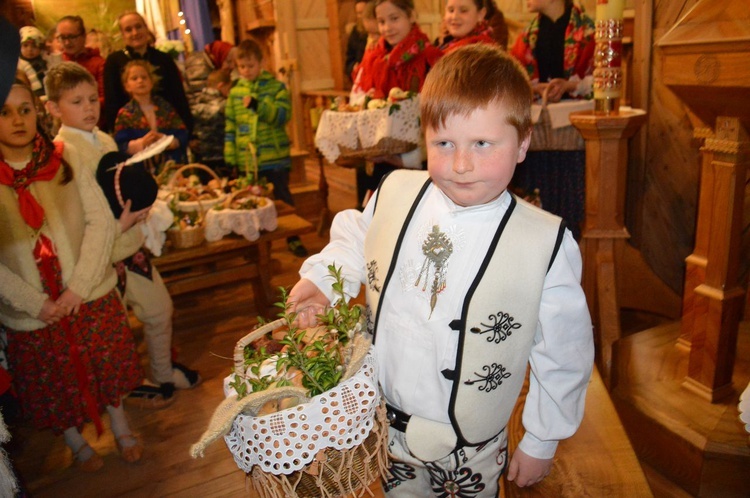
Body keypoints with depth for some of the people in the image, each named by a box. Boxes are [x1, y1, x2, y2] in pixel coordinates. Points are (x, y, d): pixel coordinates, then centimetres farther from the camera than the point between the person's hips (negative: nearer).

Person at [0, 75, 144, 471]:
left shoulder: (65, 159, -5)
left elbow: (101, 221, -8)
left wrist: (79, 286, -14)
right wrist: (35, 303, -15)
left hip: (91, 295, 1)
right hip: (32, 310, 0)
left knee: (106, 365, 16)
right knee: (55, 382, 16)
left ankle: (121, 428, 41)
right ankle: (75, 442, 42)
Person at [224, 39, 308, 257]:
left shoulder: (277, 87, -1)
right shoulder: (235, 92, 8)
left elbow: (283, 116, -13)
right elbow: (230, 126, 10)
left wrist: (258, 105, -26)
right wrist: (231, 158, 6)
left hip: (275, 157, -3)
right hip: (246, 160, 3)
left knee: (282, 198, 5)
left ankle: (292, 238, 17)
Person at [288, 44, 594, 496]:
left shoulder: (547, 245, -20)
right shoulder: (395, 193, -12)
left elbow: (563, 357, -9)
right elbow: (357, 240, 11)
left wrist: (541, 442, 0)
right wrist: (321, 279, -7)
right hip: (385, 424, 3)